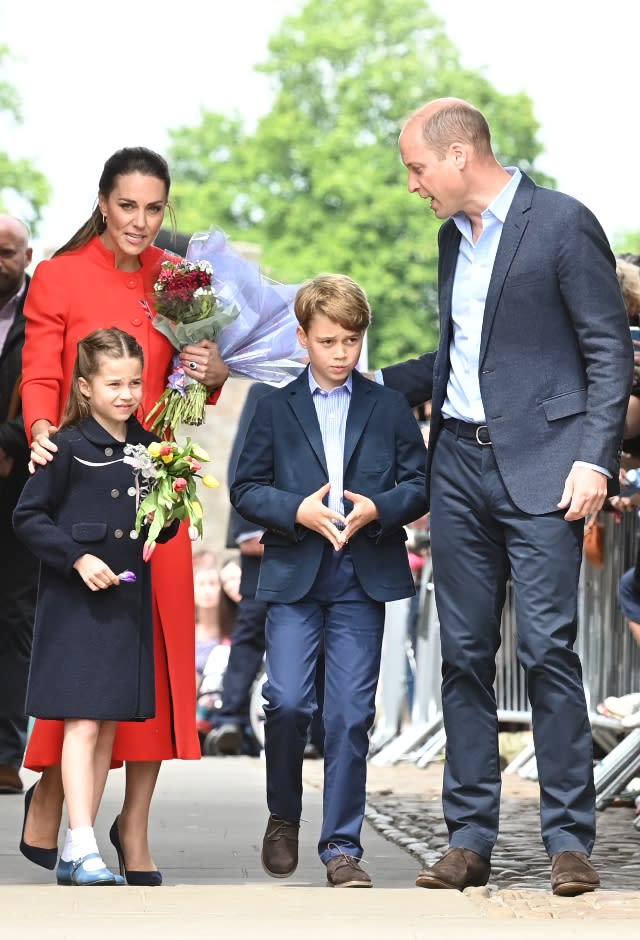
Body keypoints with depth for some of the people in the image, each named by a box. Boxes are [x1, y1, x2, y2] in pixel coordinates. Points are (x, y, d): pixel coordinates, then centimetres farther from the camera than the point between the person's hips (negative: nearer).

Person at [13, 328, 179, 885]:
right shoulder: (68, 447, -7)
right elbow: (28, 517, -7)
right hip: (75, 604, -6)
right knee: (83, 723, -11)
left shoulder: (150, 449, 9)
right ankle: (82, 849, -11)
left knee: (110, 726, 7)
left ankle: (77, 853, 13)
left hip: (129, 601, 6)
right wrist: (77, 556, -16)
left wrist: (166, 518, -4)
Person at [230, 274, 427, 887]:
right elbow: (246, 489, 5)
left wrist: (379, 509, -12)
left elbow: (419, 483, 8)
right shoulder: (276, 409, 8)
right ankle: (283, 817, 15)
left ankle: (342, 847, 4)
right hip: (293, 577, 0)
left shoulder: (389, 408, 9)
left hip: (363, 579, 0)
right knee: (287, 701, -10)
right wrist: (297, 511, -12)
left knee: (350, 714, -3)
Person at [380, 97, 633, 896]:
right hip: (459, 463, 7)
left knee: (546, 646, -10)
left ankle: (569, 839, -3)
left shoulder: (562, 223, -6)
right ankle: (469, 841, 10)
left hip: (539, 467, -7)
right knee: (464, 652, 5)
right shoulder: (453, 236, 16)